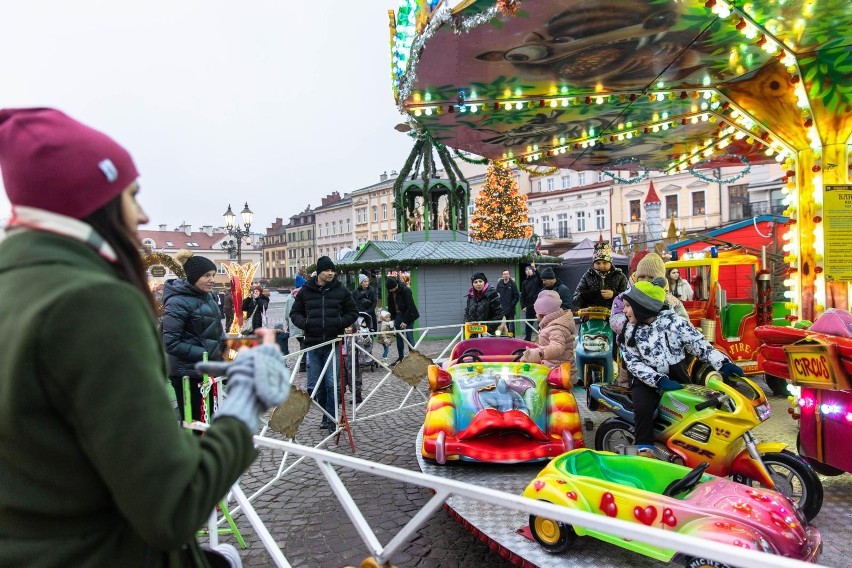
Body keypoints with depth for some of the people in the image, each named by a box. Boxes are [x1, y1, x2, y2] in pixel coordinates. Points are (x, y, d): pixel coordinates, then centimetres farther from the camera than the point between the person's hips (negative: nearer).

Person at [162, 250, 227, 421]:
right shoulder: (178, 302, -17)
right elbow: (171, 343, -21)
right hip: (188, 373, -8)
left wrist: (222, 343, 4)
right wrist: (205, 354, -21)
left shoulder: (208, 295, 7)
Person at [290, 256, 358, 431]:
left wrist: (339, 323, -10)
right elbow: (295, 313, 13)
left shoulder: (341, 290, 3)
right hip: (313, 344, 2)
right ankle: (327, 416, 24)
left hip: (333, 343, -2)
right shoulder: (306, 291, 6)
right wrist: (304, 323, -8)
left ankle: (332, 419, 7)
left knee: (332, 383, -5)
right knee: (315, 385, 8)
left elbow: (353, 312, 8)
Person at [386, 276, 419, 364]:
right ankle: (400, 357, 18)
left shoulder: (405, 290, -21)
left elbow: (410, 306, -19)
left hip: (408, 315, -6)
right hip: (398, 315, 6)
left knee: (409, 337, -8)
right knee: (399, 337, 8)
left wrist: (405, 321, -19)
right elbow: (390, 305, 8)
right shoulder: (390, 292, -2)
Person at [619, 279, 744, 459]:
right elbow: (634, 364, -7)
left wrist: (723, 363, -17)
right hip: (647, 380, -1)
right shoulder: (629, 333, 1)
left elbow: (697, 343, -3)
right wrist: (659, 380, -22)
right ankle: (644, 449, -16)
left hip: (676, 376, 1)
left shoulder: (673, 321, 0)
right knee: (643, 407, -27)